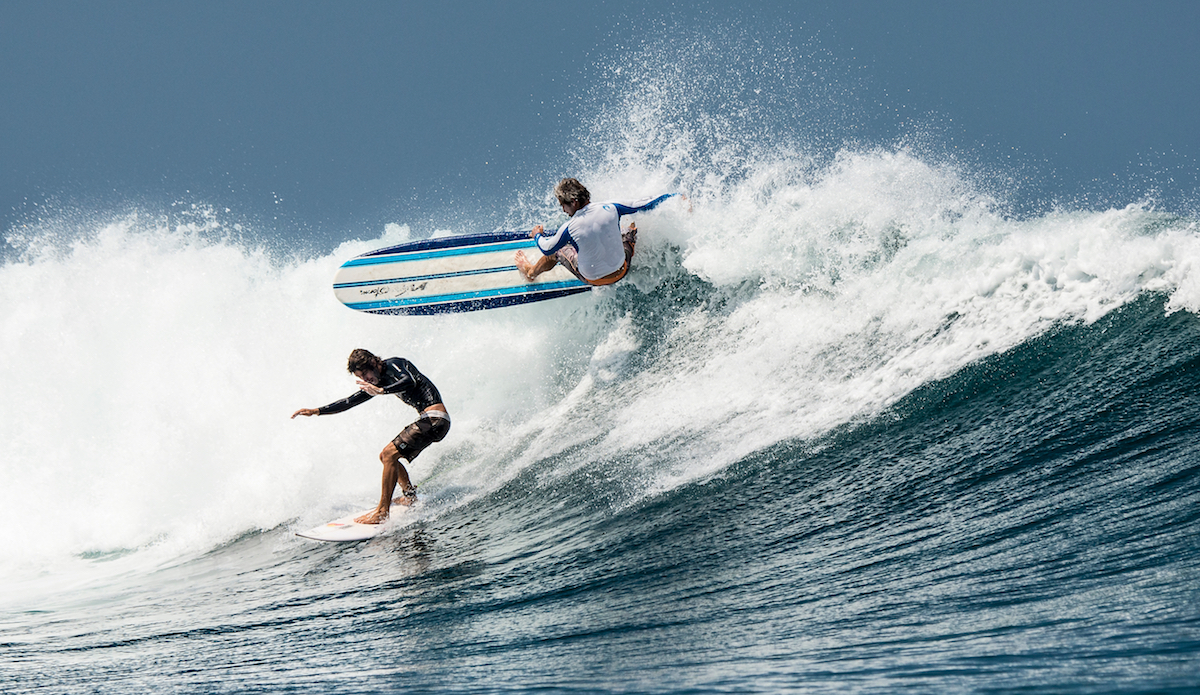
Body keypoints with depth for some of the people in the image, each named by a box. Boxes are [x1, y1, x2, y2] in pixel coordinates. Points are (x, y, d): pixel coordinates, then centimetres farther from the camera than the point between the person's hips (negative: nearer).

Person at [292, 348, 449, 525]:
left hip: (434, 419, -10)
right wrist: (317, 411, 22)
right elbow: (351, 401, 24)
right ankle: (410, 496, 18)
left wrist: (381, 391, -42)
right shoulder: (380, 381, 18)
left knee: (390, 454, -17)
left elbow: (410, 382, -29)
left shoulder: (393, 365, -8)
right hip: (428, 419, 10)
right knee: (386, 456, 18)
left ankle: (383, 512, -19)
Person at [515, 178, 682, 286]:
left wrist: (537, 235, 15)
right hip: (621, 270, 2)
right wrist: (673, 196, 6)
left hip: (593, 278, -2)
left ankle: (530, 271, 46)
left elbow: (547, 249, -8)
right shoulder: (610, 208, -20)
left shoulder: (570, 228, -26)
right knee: (634, 229, 23)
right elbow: (643, 206, -8)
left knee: (558, 250, 21)